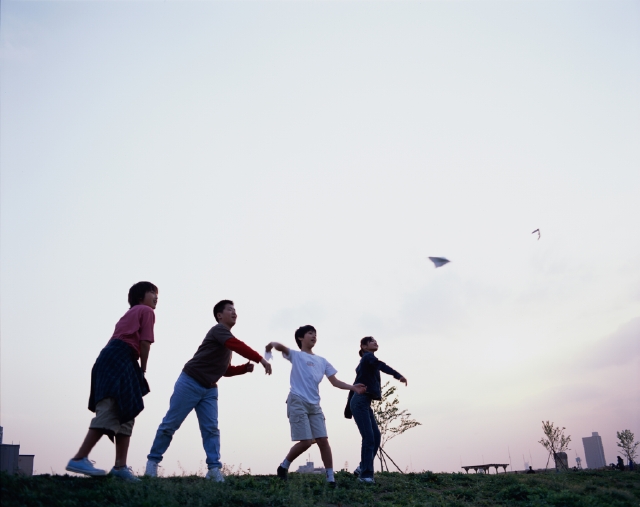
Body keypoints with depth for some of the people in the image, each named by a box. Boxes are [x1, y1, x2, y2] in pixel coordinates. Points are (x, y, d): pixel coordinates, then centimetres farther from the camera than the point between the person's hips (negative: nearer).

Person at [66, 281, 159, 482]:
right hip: (120, 359, -10)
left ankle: (120, 466, 2)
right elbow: (144, 343, -3)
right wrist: (143, 370, 6)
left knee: (125, 414, 6)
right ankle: (79, 459, -20)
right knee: (109, 412, -16)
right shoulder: (146, 311, 8)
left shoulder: (130, 313, 32)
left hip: (111, 358, 10)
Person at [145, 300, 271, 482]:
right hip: (190, 383, -8)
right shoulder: (219, 329, -10)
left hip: (209, 389, 8)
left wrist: (245, 368, 4)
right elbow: (238, 346, -28)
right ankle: (153, 460, 15)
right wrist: (260, 359, -30)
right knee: (170, 424, 1)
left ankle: (214, 468, -6)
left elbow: (225, 370, 20)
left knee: (211, 429, -3)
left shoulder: (228, 342, 17)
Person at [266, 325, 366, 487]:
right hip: (298, 402, -5)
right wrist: (273, 344, -39)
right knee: (306, 441, -10)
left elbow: (335, 382, 17)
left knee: (323, 440, -1)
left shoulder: (322, 361, 20)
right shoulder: (296, 355, 6)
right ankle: (284, 466, 12)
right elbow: (281, 347, -14)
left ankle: (331, 478, 4)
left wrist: (353, 387, 1)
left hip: (314, 405, 5)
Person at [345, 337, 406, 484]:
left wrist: (348, 409, 24)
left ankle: (362, 468, 14)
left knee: (376, 437, 6)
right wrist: (398, 375, -43)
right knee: (369, 438, -12)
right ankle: (365, 474, -7)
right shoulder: (368, 357, -4)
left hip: (363, 403, 9)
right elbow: (381, 366, -27)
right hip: (360, 402, -9)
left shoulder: (365, 362, 23)